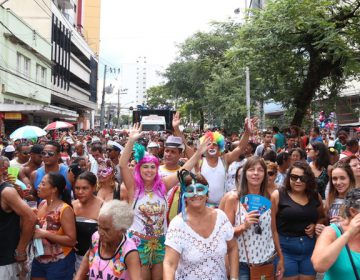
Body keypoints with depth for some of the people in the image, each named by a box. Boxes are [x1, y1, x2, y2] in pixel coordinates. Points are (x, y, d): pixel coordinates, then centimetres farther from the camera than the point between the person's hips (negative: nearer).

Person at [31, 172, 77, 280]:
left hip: (59, 262, -6)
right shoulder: (42, 204, 2)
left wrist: (45, 234, -26)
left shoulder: (65, 210, -20)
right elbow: (34, 225, 18)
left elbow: (71, 240, -24)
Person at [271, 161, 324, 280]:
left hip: (310, 247, 4)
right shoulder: (278, 195, -8)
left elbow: (323, 217, 20)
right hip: (285, 247, -4)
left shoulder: (315, 196, 4)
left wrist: (316, 226, -1)